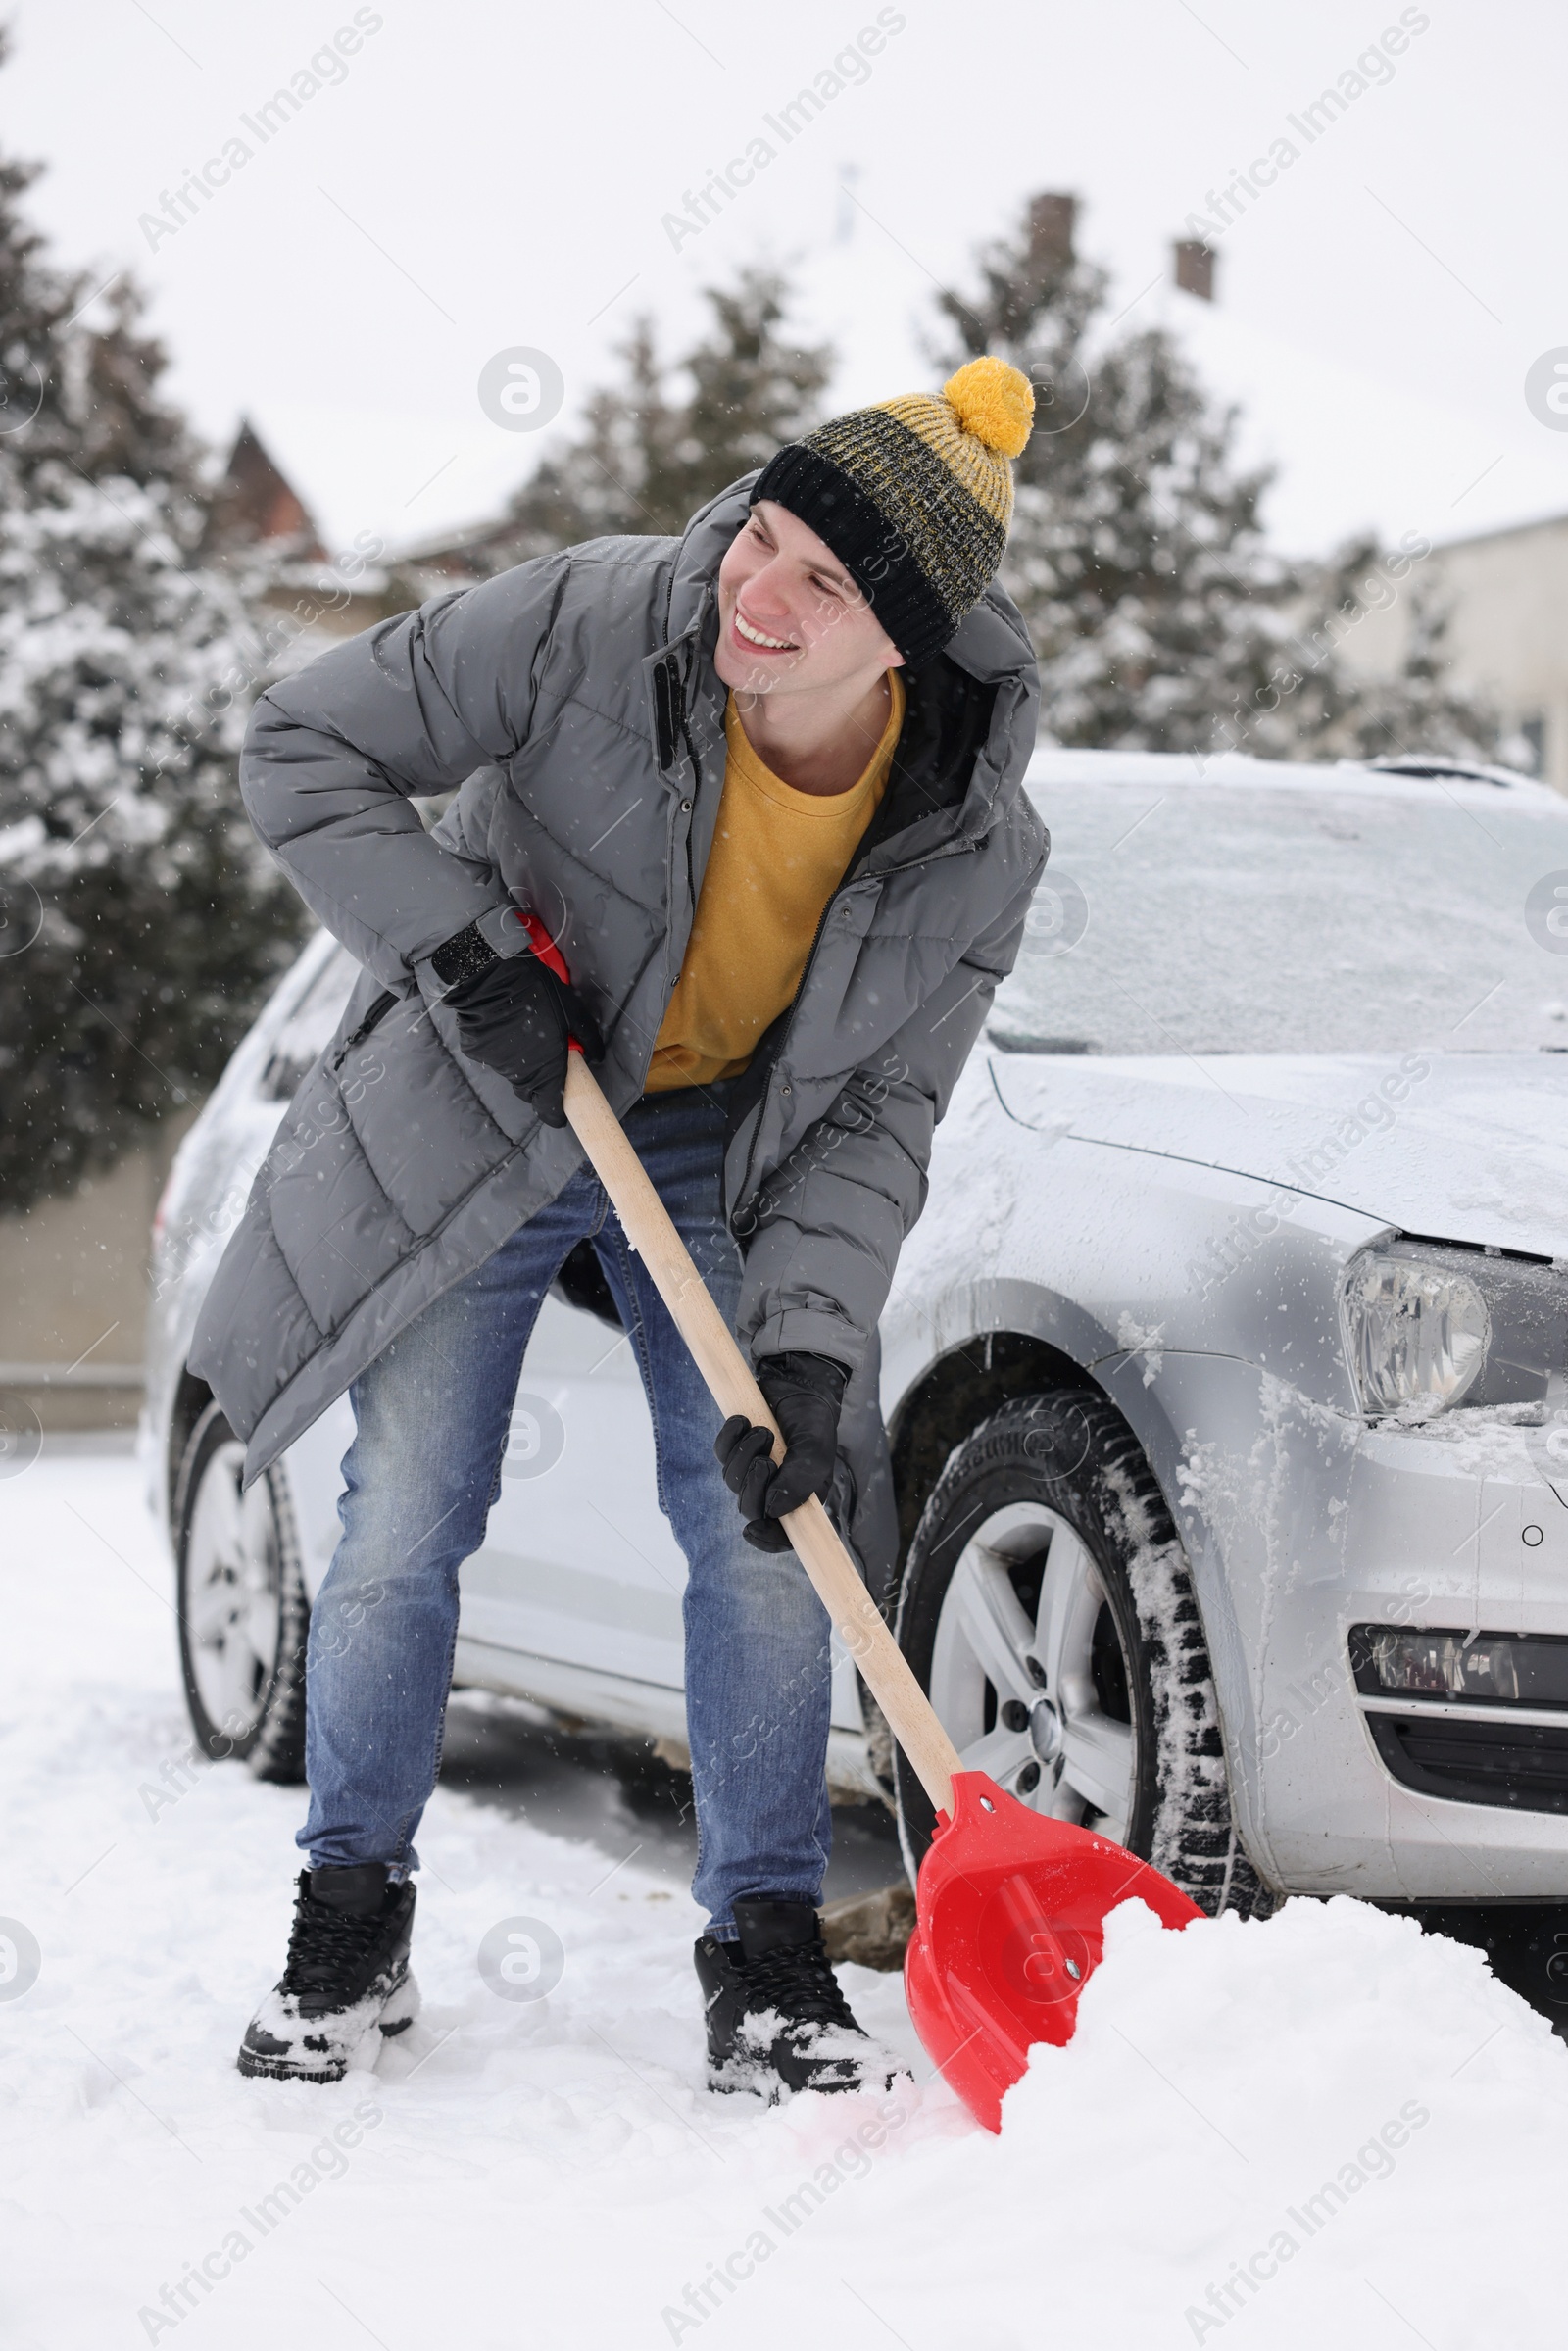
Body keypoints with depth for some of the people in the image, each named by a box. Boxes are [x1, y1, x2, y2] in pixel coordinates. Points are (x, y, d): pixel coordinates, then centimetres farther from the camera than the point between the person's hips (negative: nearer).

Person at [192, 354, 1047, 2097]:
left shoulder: (975, 848, -20)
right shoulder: (590, 624, -27)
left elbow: (877, 1120, -12)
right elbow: (306, 744, -18)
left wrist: (809, 1344, -24)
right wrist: (463, 950, -26)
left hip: (729, 1151, 2)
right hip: (478, 1110, -1)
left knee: (768, 1531, -6)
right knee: (402, 1528, -1)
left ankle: (763, 1950, 9)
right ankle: (351, 1919, 18)